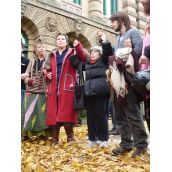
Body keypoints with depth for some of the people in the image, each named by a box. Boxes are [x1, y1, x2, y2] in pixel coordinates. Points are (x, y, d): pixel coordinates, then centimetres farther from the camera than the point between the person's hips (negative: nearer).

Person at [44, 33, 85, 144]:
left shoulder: (72, 52, 8)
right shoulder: (52, 55, 19)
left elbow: (83, 58, -10)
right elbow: (47, 70, 24)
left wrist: (78, 46, -24)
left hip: (67, 87, -4)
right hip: (53, 88, 4)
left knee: (67, 112, -7)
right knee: (53, 113, 3)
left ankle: (70, 137, 4)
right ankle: (55, 139, 11)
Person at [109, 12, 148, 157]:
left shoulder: (133, 32, 4)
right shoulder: (118, 38, 25)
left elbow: (139, 49, -11)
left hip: (129, 78, -8)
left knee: (133, 113, -7)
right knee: (121, 114, 7)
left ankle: (141, 144, 3)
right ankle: (126, 143, 15)